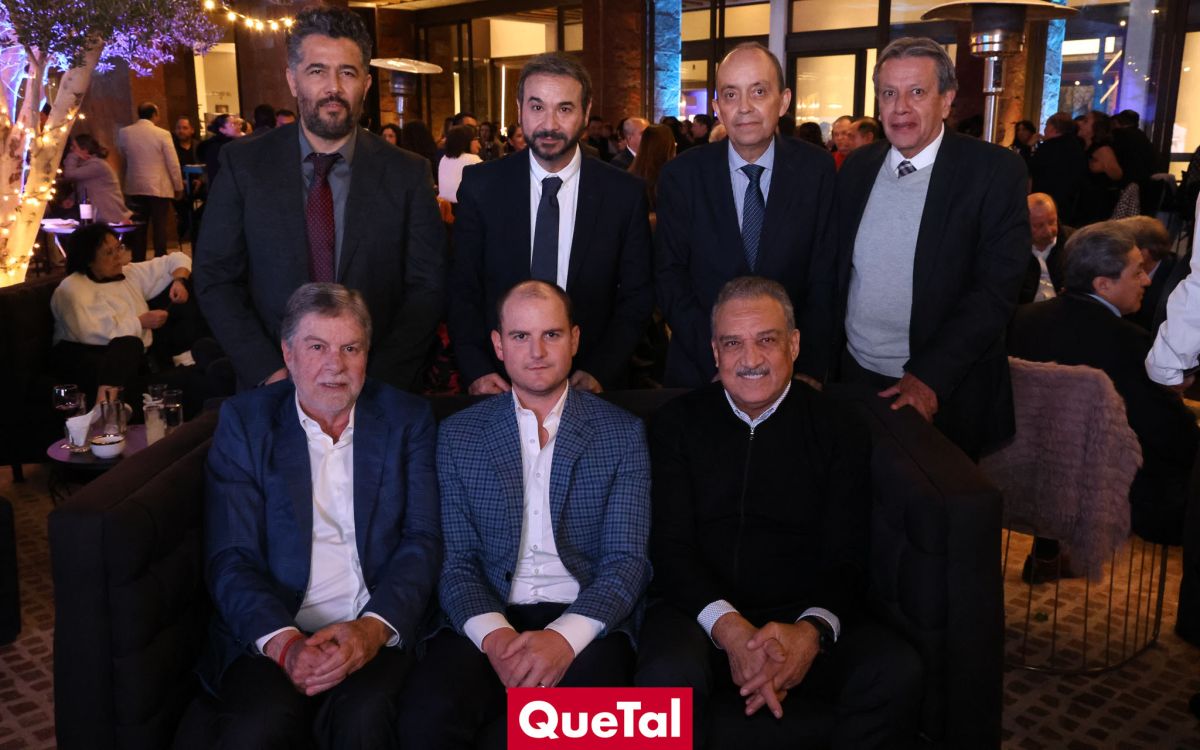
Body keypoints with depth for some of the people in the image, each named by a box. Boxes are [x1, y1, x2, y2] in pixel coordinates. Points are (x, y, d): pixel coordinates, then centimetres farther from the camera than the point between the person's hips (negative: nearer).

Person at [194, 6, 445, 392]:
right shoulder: (243, 164, -4)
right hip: (270, 391, 0)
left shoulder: (407, 174, -4)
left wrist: (376, 381, -14)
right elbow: (216, 279, -3)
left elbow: (426, 286, -4)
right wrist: (271, 374, -14)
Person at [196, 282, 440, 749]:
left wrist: (373, 628, -17)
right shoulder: (244, 421, 5)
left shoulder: (408, 419, 7)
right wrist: (285, 642, -19)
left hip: (379, 632, 1)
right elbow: (230, 558, -1)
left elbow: (422, 541, 1)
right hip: (270, 634, 0)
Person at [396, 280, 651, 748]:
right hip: (487, 619, 2)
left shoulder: (622, 434, 5)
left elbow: (627, 560, -1)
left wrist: (565, 636, -20)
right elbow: (456, 559, 5)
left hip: (585, 621, -1)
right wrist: (492, 634, -16)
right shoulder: (458, 435, 9)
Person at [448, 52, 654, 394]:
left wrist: (599, 372, -13)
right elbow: (462, 288, -1)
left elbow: (637, 296, -2)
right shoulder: (481, 185, -5)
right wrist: (476, 370, -13)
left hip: (590, 382, 0)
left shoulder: (626, 193, -6)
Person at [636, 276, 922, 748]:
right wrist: (729, 629, -20)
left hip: (802, 617, 1)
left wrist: (811, 631, -22)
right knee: (668, 675, -34)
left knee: (897, 672, -27)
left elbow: (846, 560, 0)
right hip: (700, 612, -1)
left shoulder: (839, 432, 7)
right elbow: (670, 546, -2)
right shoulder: (677, 423, 7)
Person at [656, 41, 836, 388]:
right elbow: (669, 275, -6)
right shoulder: (681, 175, -5)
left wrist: (805, 365, -14)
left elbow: (825, 279, -4)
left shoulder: (817, 169, -5)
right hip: (699, 370, 0)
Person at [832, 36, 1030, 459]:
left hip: (944, 393, -4)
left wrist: (929, 377, -22)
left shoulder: (996, 172, -10)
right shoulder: (857, 169, 4)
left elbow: (997, 289, -15)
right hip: (855, 377, 4)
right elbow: (835, 269, 8)